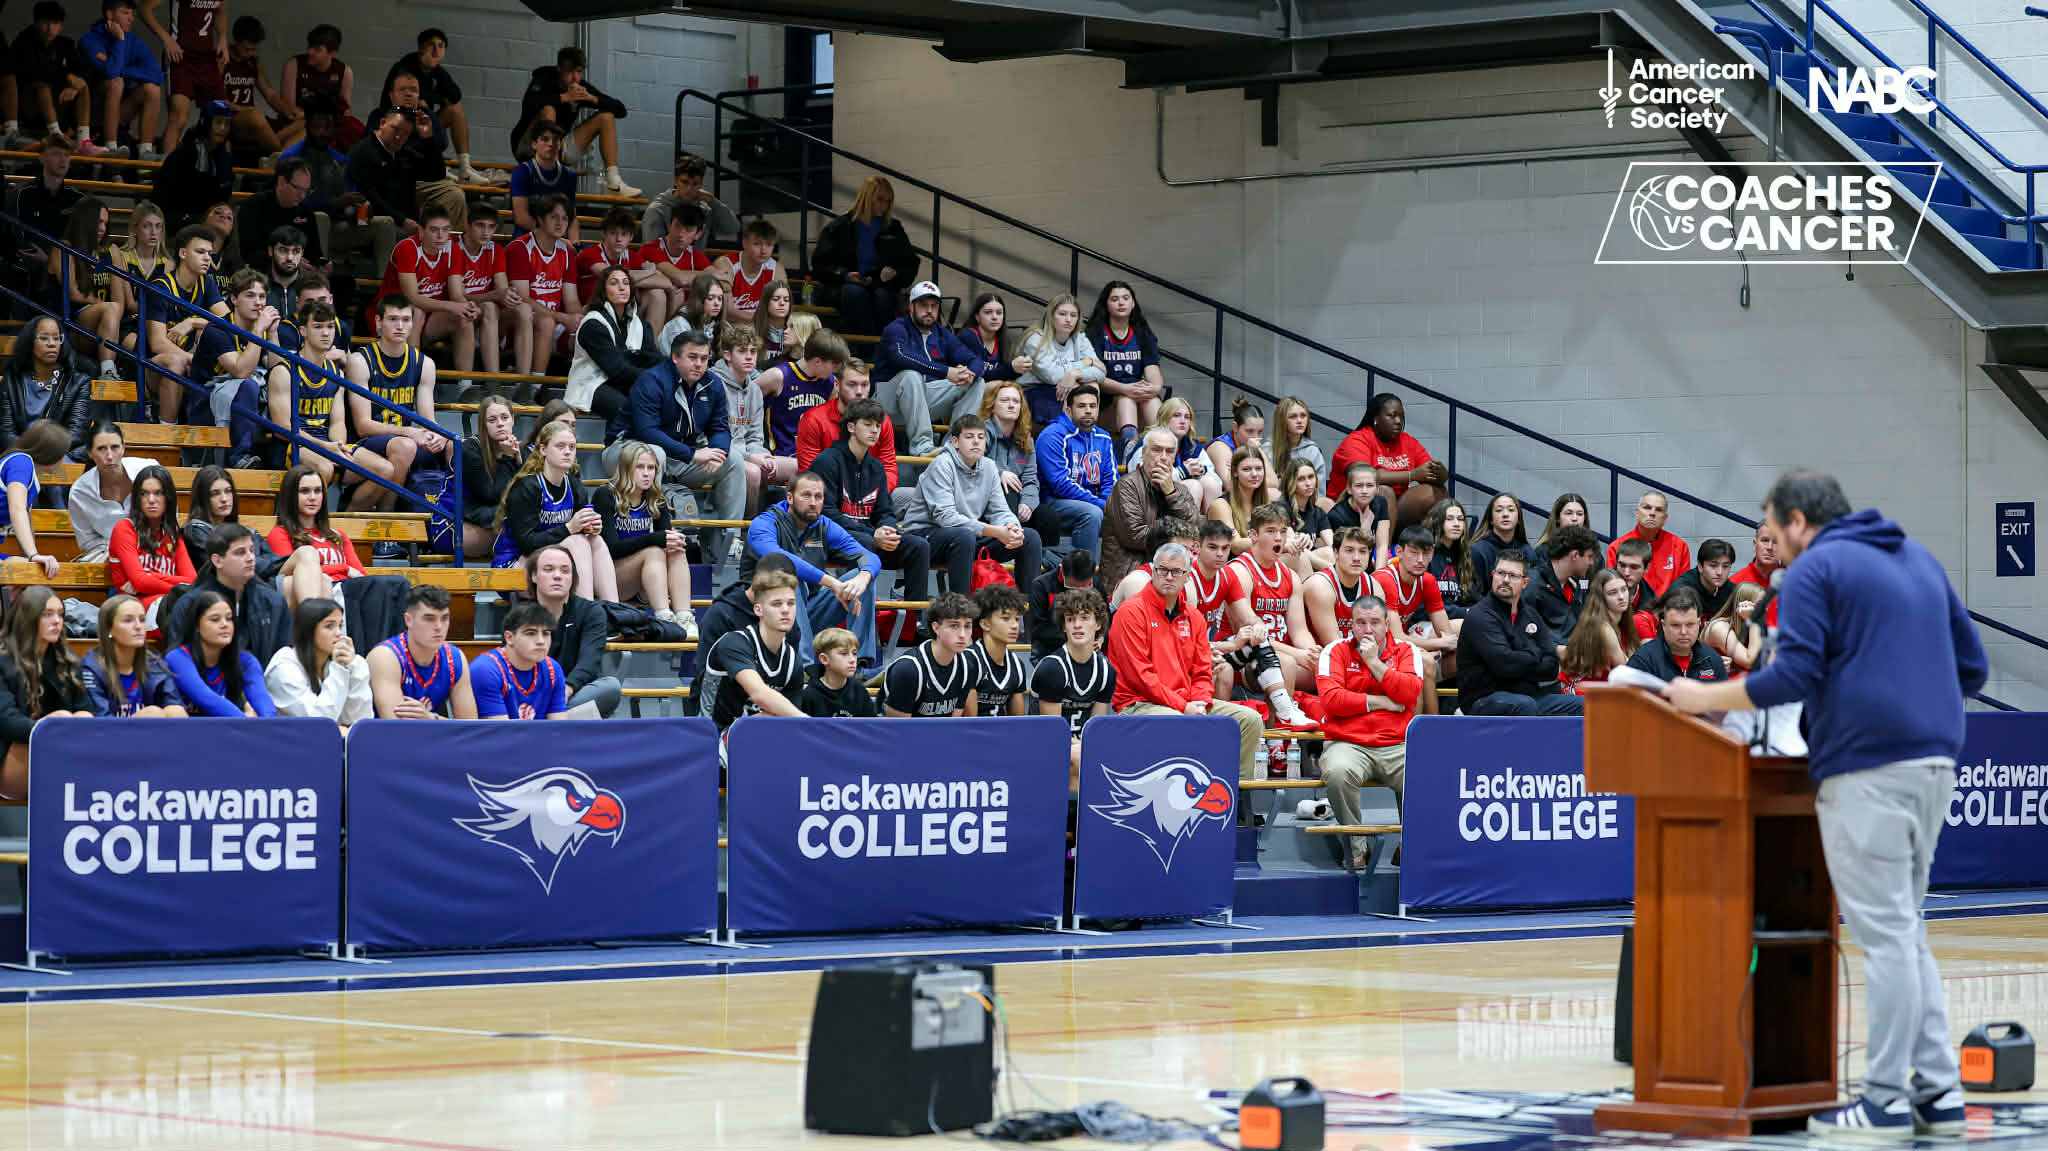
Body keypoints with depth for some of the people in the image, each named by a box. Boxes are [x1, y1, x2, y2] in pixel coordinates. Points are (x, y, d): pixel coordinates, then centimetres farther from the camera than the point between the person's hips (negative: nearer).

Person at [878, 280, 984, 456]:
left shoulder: (943, 334, 13)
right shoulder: (896, 329, -8)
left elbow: (974, 360, 4)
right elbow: (902, 357, -30)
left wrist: (970, 374, -23)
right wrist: (946, 372, -34)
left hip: (927, 398, 6)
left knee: (976, 382, -4)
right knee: (911, 375, -36)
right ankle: (921, 445, -38)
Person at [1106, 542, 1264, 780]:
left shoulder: (1193, 616, 16)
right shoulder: (1132, 611, -6)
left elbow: (1202, 672, 16)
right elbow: (1138, 674, -13)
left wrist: (1200, 703, -7)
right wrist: (1182, 706, -16)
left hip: (1187, 703, 7)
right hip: (1138, 704, -7)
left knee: (1250, 720, -5)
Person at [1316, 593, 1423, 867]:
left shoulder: (1406, 652, 13)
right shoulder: (1336, 652, 10)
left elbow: (1410, 694, -5)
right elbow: (1331, 700, -5)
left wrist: (1374, 662, -6)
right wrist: (1380, 702, -2)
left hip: (1397, 745, 1)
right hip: (1348, 743, -1)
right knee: (1338, 773, -37)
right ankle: (1357, 845, -17)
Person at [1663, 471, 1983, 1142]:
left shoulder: (1815, 568, -3)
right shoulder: (1918, 560, 20)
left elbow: (1792, 676, -13)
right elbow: (1972, 666, 19)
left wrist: (1705, 698, -2)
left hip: (1868, 768, -8)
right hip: (1934, 760, 8)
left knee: (1885, 935, -6)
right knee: (1905, 932, 14)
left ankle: (1887, 1104, -3)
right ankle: (1938, 1093, 11)